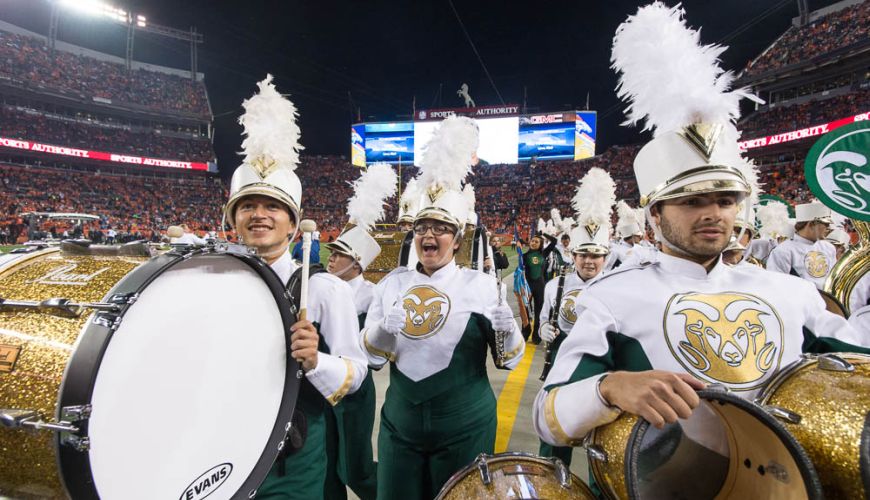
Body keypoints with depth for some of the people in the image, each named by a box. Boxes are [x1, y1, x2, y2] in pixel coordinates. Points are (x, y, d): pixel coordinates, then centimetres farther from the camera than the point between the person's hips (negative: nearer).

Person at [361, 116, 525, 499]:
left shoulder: (482, 284, -10)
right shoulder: (392, 284, -2)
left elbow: (509, 360, -5)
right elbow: (371, 358, -1)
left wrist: (506, 327, -26)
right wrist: (383, 327, -21)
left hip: (464, 426, -2)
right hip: (398, 423, 3)